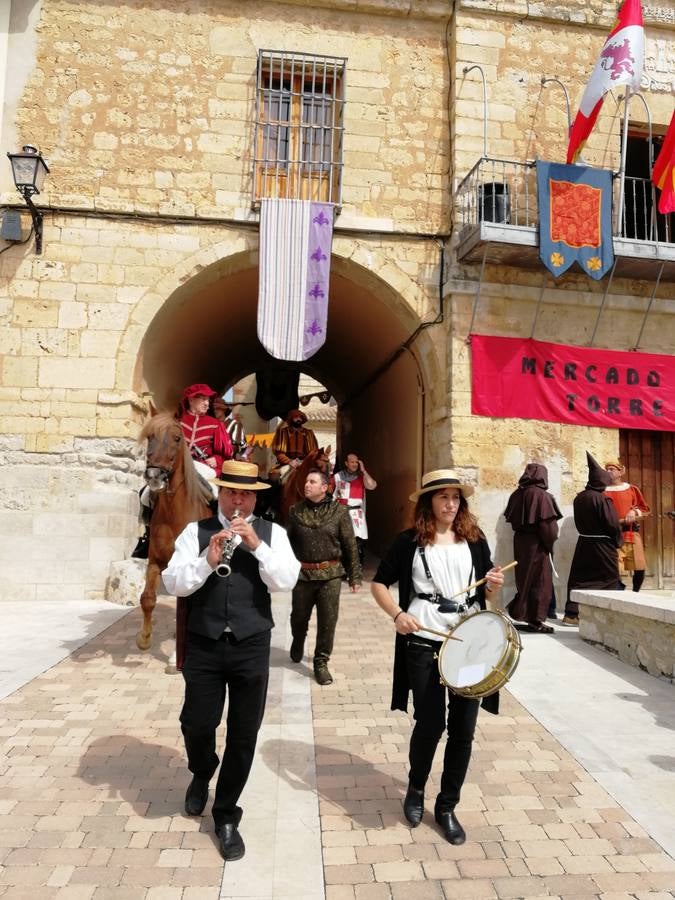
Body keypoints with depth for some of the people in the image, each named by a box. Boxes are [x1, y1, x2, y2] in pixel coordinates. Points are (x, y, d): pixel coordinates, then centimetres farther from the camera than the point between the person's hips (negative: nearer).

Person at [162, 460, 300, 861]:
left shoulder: (272, 533, 1)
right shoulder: (196, 531, 1)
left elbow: (287, 581, -10)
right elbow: (174, 583, -6)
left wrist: (257, 545, -20)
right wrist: (208, 559, -22)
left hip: (251, 646, 0)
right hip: (203, 645, 0)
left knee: (244, 733, 9)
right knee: (197, 725, 8)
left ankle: (226, 815, 31)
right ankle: (202, 775, 45)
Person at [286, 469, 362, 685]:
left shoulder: (339, 511, -5)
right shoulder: (296, 511, 1)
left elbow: (350, 545, -3)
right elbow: (288, 541, 5)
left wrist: (355, 576, -2)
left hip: (330, 574, -2)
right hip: (302, 573, 2)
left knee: (328, 620, 2)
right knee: (299, 617, 16)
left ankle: (321, 662, 21)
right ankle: (298, 643, 48)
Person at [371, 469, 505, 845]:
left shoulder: (475, 540, 7)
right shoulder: (409, 541, -1)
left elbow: (484, 593, 15)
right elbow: (380, 583, 3)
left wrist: (493, 586, -8)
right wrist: (397, 614, -13)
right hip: (423, 643, -3)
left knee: (463, 729, 8)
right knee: (430, 724, 3)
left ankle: (447, 806, 29)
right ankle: (416, 789, 34)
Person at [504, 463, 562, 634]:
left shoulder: (517, 494, 4)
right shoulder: (542, 495, -14)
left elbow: (510, 519, 8)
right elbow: (548, 524, -16)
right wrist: (550, 543, -6)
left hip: (520, 541, 6)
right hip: (537, 543, -6)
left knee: (524, 578, 17)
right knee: (539, 581, 3)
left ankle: (520, 612, 24)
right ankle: (535, 620, 7)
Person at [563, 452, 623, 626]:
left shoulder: (579, 497, 2)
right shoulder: (602, 499, -16)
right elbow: (613, 524, -14)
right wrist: (618, 542, -1)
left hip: (584, 543, 6)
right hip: (603, 545, -5)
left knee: (579, 579, 8)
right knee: (610, 580, 8)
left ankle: (571, 613, 5)